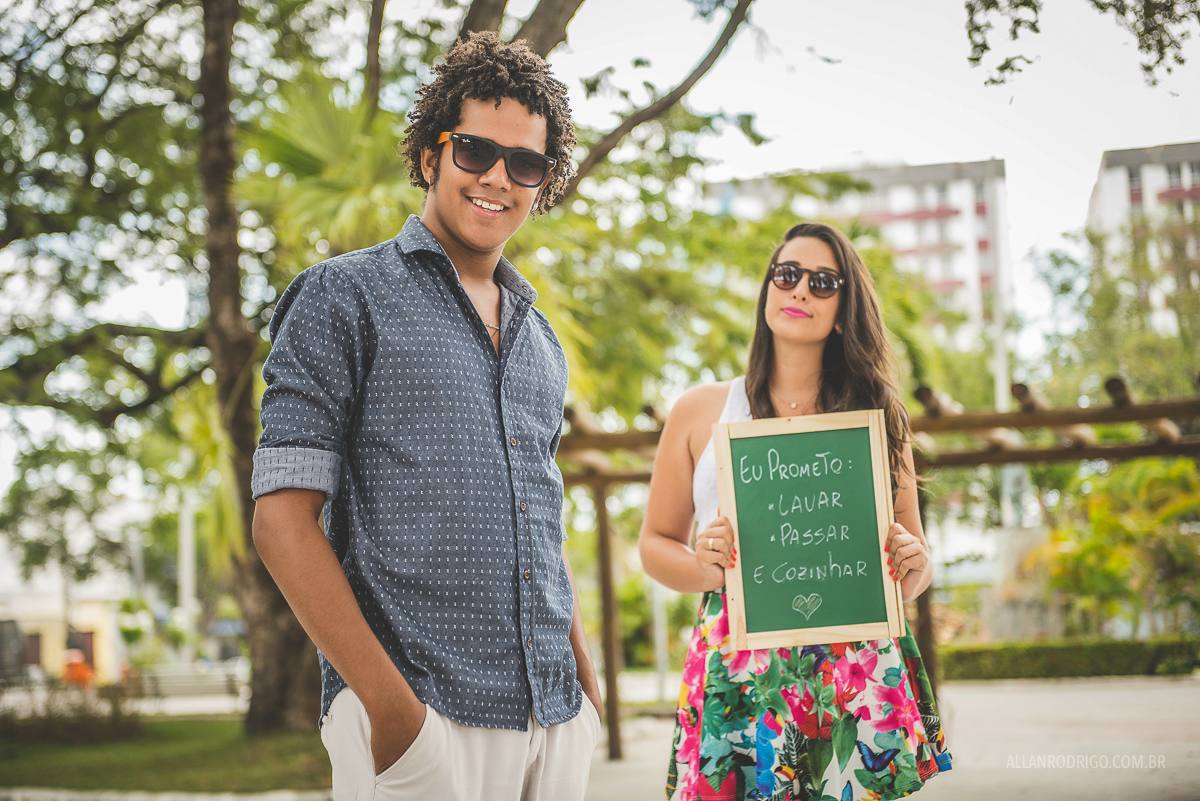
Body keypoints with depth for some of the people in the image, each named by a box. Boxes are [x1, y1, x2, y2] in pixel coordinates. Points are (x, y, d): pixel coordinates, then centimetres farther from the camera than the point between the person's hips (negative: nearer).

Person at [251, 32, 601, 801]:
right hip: (422, 714, -5)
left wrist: (586, 679, 9)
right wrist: (389, 702, -16)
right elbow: (284, 519, -8)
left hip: (555, 717, 6)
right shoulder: (344, 297, -1)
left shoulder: (539, 338, 17)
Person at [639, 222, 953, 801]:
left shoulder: (877, 417, 11)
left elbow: (916, 562, 17)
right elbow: (656, 542, 13)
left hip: (859, 675, 1)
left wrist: (913, 564, -6)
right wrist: (703, 567, -8)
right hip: (738, 677, -1)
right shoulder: (700, 412, 8)